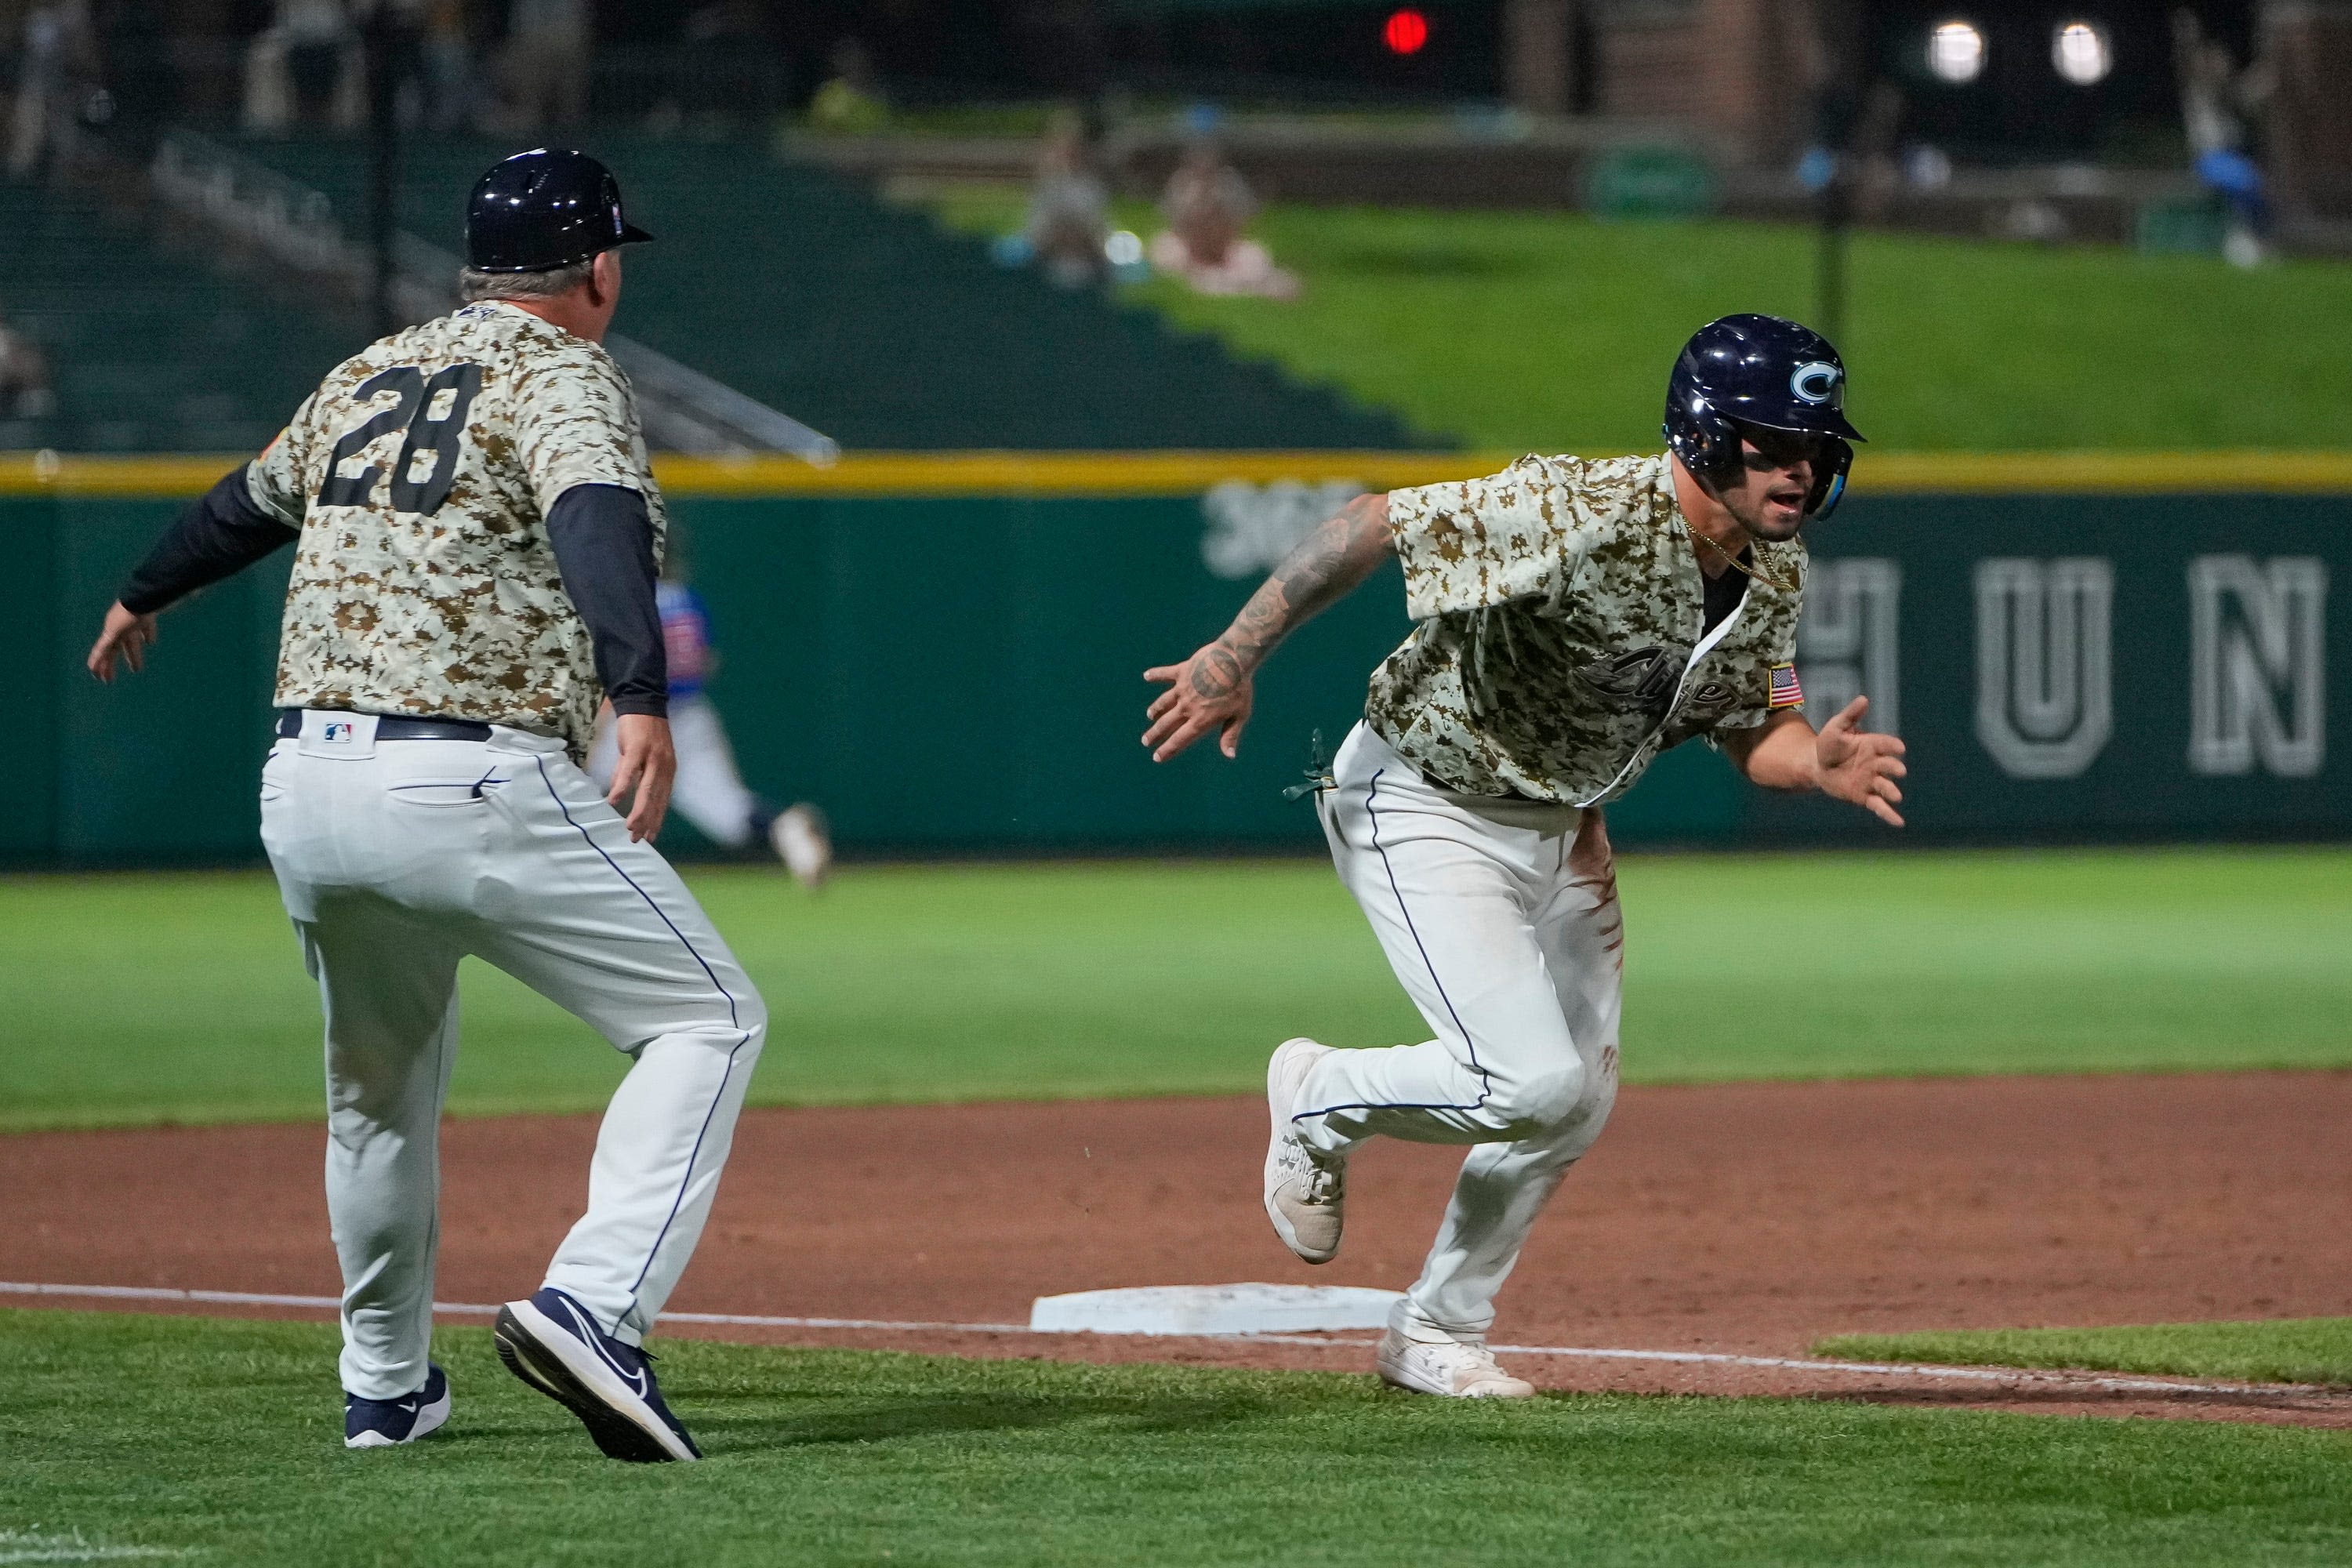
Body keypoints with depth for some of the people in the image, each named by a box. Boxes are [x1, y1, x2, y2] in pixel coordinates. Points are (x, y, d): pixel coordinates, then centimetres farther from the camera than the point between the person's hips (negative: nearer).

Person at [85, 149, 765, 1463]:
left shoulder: (369, 376, 19)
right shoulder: (563, 378, -2)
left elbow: (248, 504, 36)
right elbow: (599, 521, -23)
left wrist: (145, 599, 56)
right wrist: (640, 698, -38)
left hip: (303, 790, 7)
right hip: (472, 788, -7)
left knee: (382, 1085, 27)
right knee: (710, 1018, -1)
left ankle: (385, 1388, 35)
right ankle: (595, 1306, -18)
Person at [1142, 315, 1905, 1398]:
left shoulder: (1774, 575, -7)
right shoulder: (1586, 515, -32)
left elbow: (1751, 731, 3)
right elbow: (1379, 521, -29)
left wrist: (1814, 762, -21)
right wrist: (1235, 658, -27)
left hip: (1561, 819, 8)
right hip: (1424, 808, -8)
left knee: (1577, 1106, 10)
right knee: (1533, 1081, -19)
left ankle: (1437, 1334, 28)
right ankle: (1321, 1099, 10)